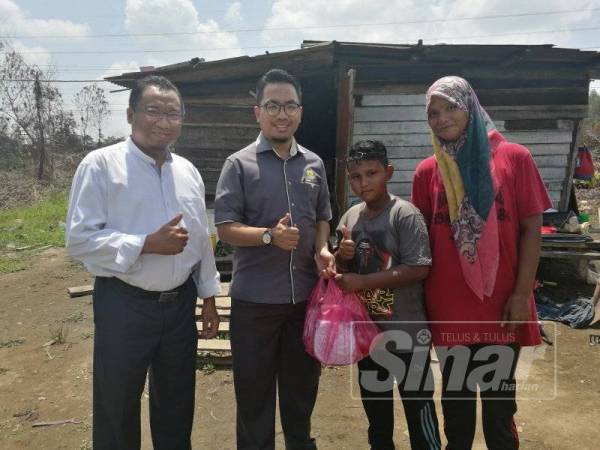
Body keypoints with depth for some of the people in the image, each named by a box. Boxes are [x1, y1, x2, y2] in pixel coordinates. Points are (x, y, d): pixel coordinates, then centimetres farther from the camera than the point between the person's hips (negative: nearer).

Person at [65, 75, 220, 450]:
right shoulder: (101, 164, -9)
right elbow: (80, 239, -14)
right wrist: (147, 244, -22)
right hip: (124, 305, -4)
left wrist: (209, 297, 11)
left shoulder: (188, 171, 7)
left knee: (177, 408, 21)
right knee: (117, 411, 14)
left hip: (180, 303, 5)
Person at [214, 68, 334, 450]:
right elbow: (225, 228, -9)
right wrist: (270, 236, -24)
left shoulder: (314, 164, 7)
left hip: (306, 296, 4)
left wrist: (322, 250, -4)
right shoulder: (240, 164, -6)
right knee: (255, 389, 12)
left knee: (302, 383, 21)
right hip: (255, 299, -4)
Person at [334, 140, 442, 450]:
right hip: (367, 327, 6)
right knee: (373, 398, 23)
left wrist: (363, 281, -22)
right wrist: (343, 257, -11)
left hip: (406, 328, -6)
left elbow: (419, 268, -23)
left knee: (417, 400, 11)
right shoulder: (350, 217, 3)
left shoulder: (405, 215, -16)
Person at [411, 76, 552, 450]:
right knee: (455, 394, 18)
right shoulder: (427, 171, 2)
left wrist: (522, 293, -9)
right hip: (447, 306, 2)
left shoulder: (514, 157, -3)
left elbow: (531, 228, -3)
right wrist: (421, 297, 2)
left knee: (499, 395, 14)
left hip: (501, 303, -1)